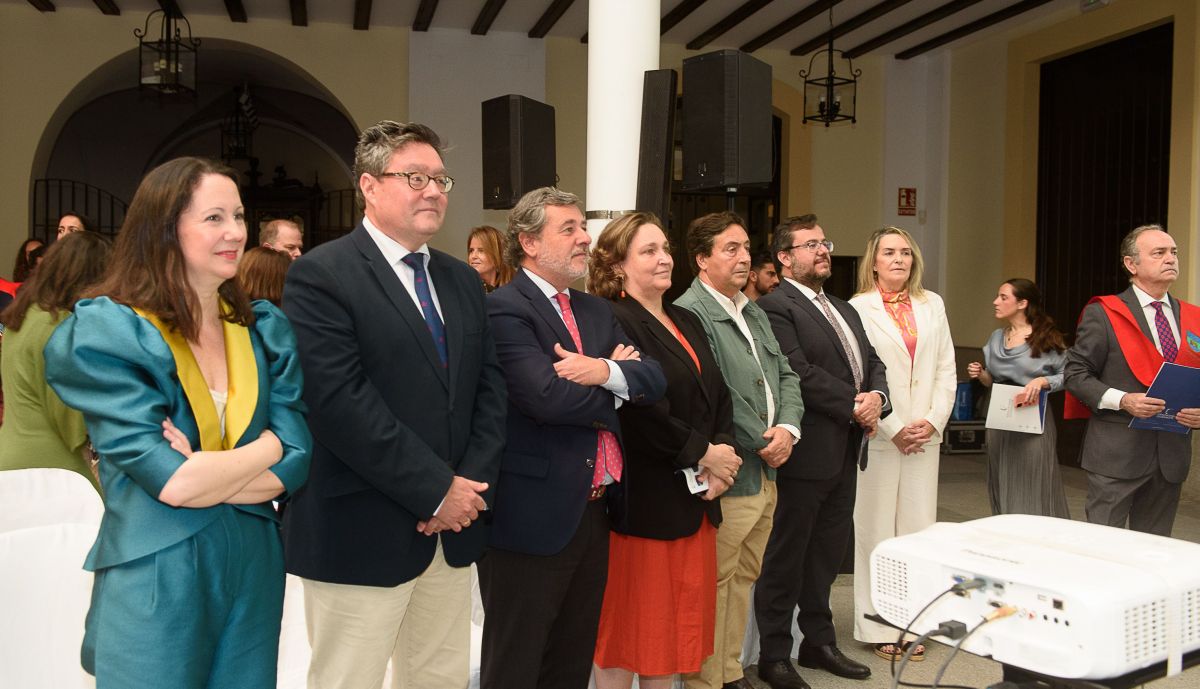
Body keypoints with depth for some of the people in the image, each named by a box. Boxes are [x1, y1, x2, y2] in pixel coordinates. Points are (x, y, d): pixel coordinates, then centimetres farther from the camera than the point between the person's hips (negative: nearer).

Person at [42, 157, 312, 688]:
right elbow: (171, 482, -18)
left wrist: (200, 471, -16)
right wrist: (267, 446, -5)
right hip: (155, 582, -4)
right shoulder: (105, 333, -9)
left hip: (254, 572, 5)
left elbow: (295, 465, -3)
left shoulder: (265, 330, 5)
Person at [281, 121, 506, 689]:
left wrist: (471, 484, -6)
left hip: (452, 529, 7)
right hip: (361, 534, -6)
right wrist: (437, 492, -17)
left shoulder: (462, 280, 13)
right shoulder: (321, 275, -10)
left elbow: (489, 387, 10)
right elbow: (340, 402, -19)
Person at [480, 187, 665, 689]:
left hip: (593, 511, 8)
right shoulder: (503, 309, -12)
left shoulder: (597, 311, 13)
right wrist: (616, 385, -8)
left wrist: (605, 371, -18)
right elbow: (547, 396, -25)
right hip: (533, 516, -8)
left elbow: (653, 380, 3)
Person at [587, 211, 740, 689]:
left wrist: (722, 456, -4)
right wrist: (704, 454, -13)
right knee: (630, 621, 6)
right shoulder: (613, 324, -14)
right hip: (642, 499, -8)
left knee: (674, 619, 15)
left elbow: (719, 397, 12)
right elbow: (642, 414, -22)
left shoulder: (688, 322, 14)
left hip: (694, 498, 8)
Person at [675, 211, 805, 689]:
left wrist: (788, 428, -3)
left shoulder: (753, 312, 15)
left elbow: (785, 376, 15)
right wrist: (762, 444, -12)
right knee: (715, 584, 2)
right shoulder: (690, 313, -16)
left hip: (766, 471, 9)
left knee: (743, 577, 19)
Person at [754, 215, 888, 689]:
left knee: (828, 552, 17)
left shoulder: (844, 309, 19)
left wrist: (877, 397, -6)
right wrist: (854, 403, -14)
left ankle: (818, 641, 31)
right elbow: (799, 373, -20)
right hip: (806, 451, -8)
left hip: (846, 451, 8)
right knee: (786, 556, 3)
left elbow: (873, 363, 15)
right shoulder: (775, 307, -10)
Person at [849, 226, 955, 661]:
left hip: (925, 436, 4)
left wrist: (934, 421, -2)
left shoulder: (932, 305, 12)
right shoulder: (859, 308, -3)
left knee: (920, 529, 6)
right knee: (877, 530, 1)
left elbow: (946, 370, 11)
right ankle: (879, 628, 9)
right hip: (879, 437, -4)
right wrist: (894, 428, -10)